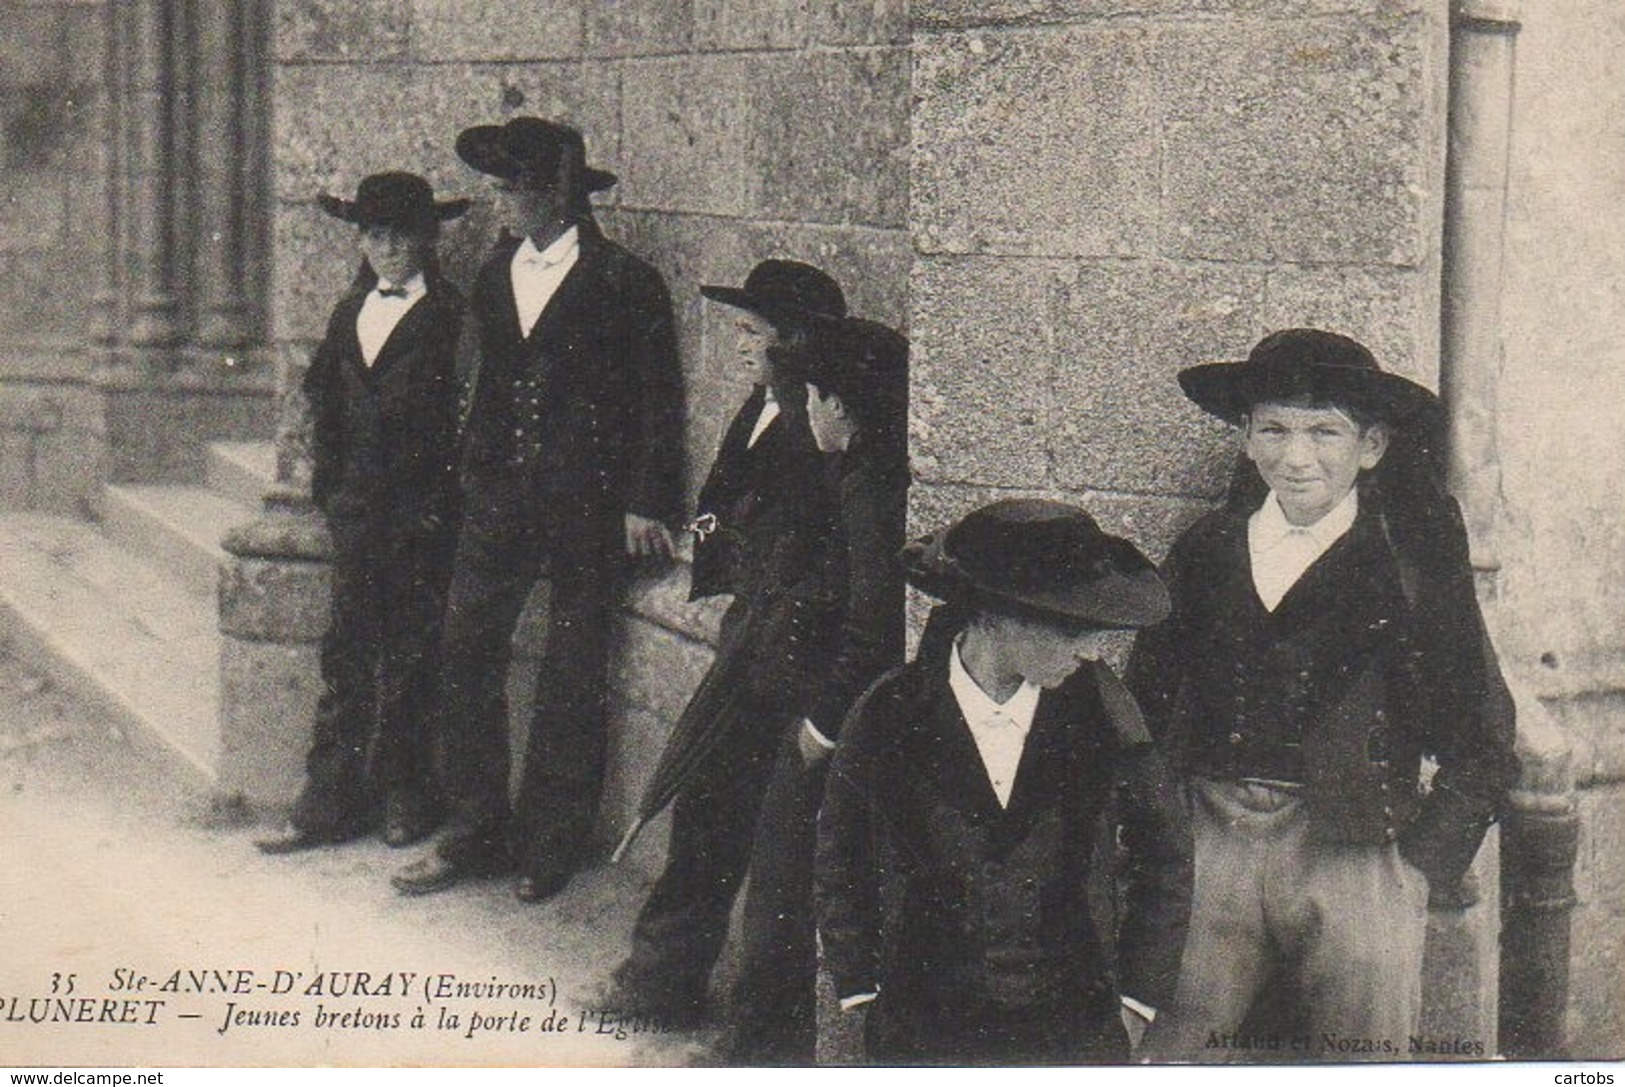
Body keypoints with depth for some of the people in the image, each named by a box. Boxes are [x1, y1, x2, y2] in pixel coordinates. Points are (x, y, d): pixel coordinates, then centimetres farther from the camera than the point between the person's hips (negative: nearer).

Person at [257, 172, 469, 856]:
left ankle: (404, 797, 13)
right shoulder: (351, 312, 15)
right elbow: (324, 398, 18)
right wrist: (329, 481, 8)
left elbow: (464, 417, -9)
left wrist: (436, 505, -12)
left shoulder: (451, 318, -5)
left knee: (407, 654, 1)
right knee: (347, 651, 5)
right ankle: (329, 803, 8)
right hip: (355, 510, 5)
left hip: (420, 516, -5)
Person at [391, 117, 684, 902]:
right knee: (467, 650, 0)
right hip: (499, 496, 5)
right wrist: (473, 471, 9)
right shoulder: (495, 276, 13)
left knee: (572, 677, 4)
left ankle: (551, 843, 15)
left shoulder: (625, 284, -6)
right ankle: (474, 832, 10)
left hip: (585, 501, -5)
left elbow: (661, 402, -4)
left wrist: (645, 503, -9)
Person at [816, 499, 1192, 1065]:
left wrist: (1138, 1000, 9)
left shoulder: (1095, 701, -5)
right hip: (923, 1034, -1)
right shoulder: (890, 715, -8)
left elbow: (1162, 848, 9)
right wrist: (863, 992, 8)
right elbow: (839, 864, 8)